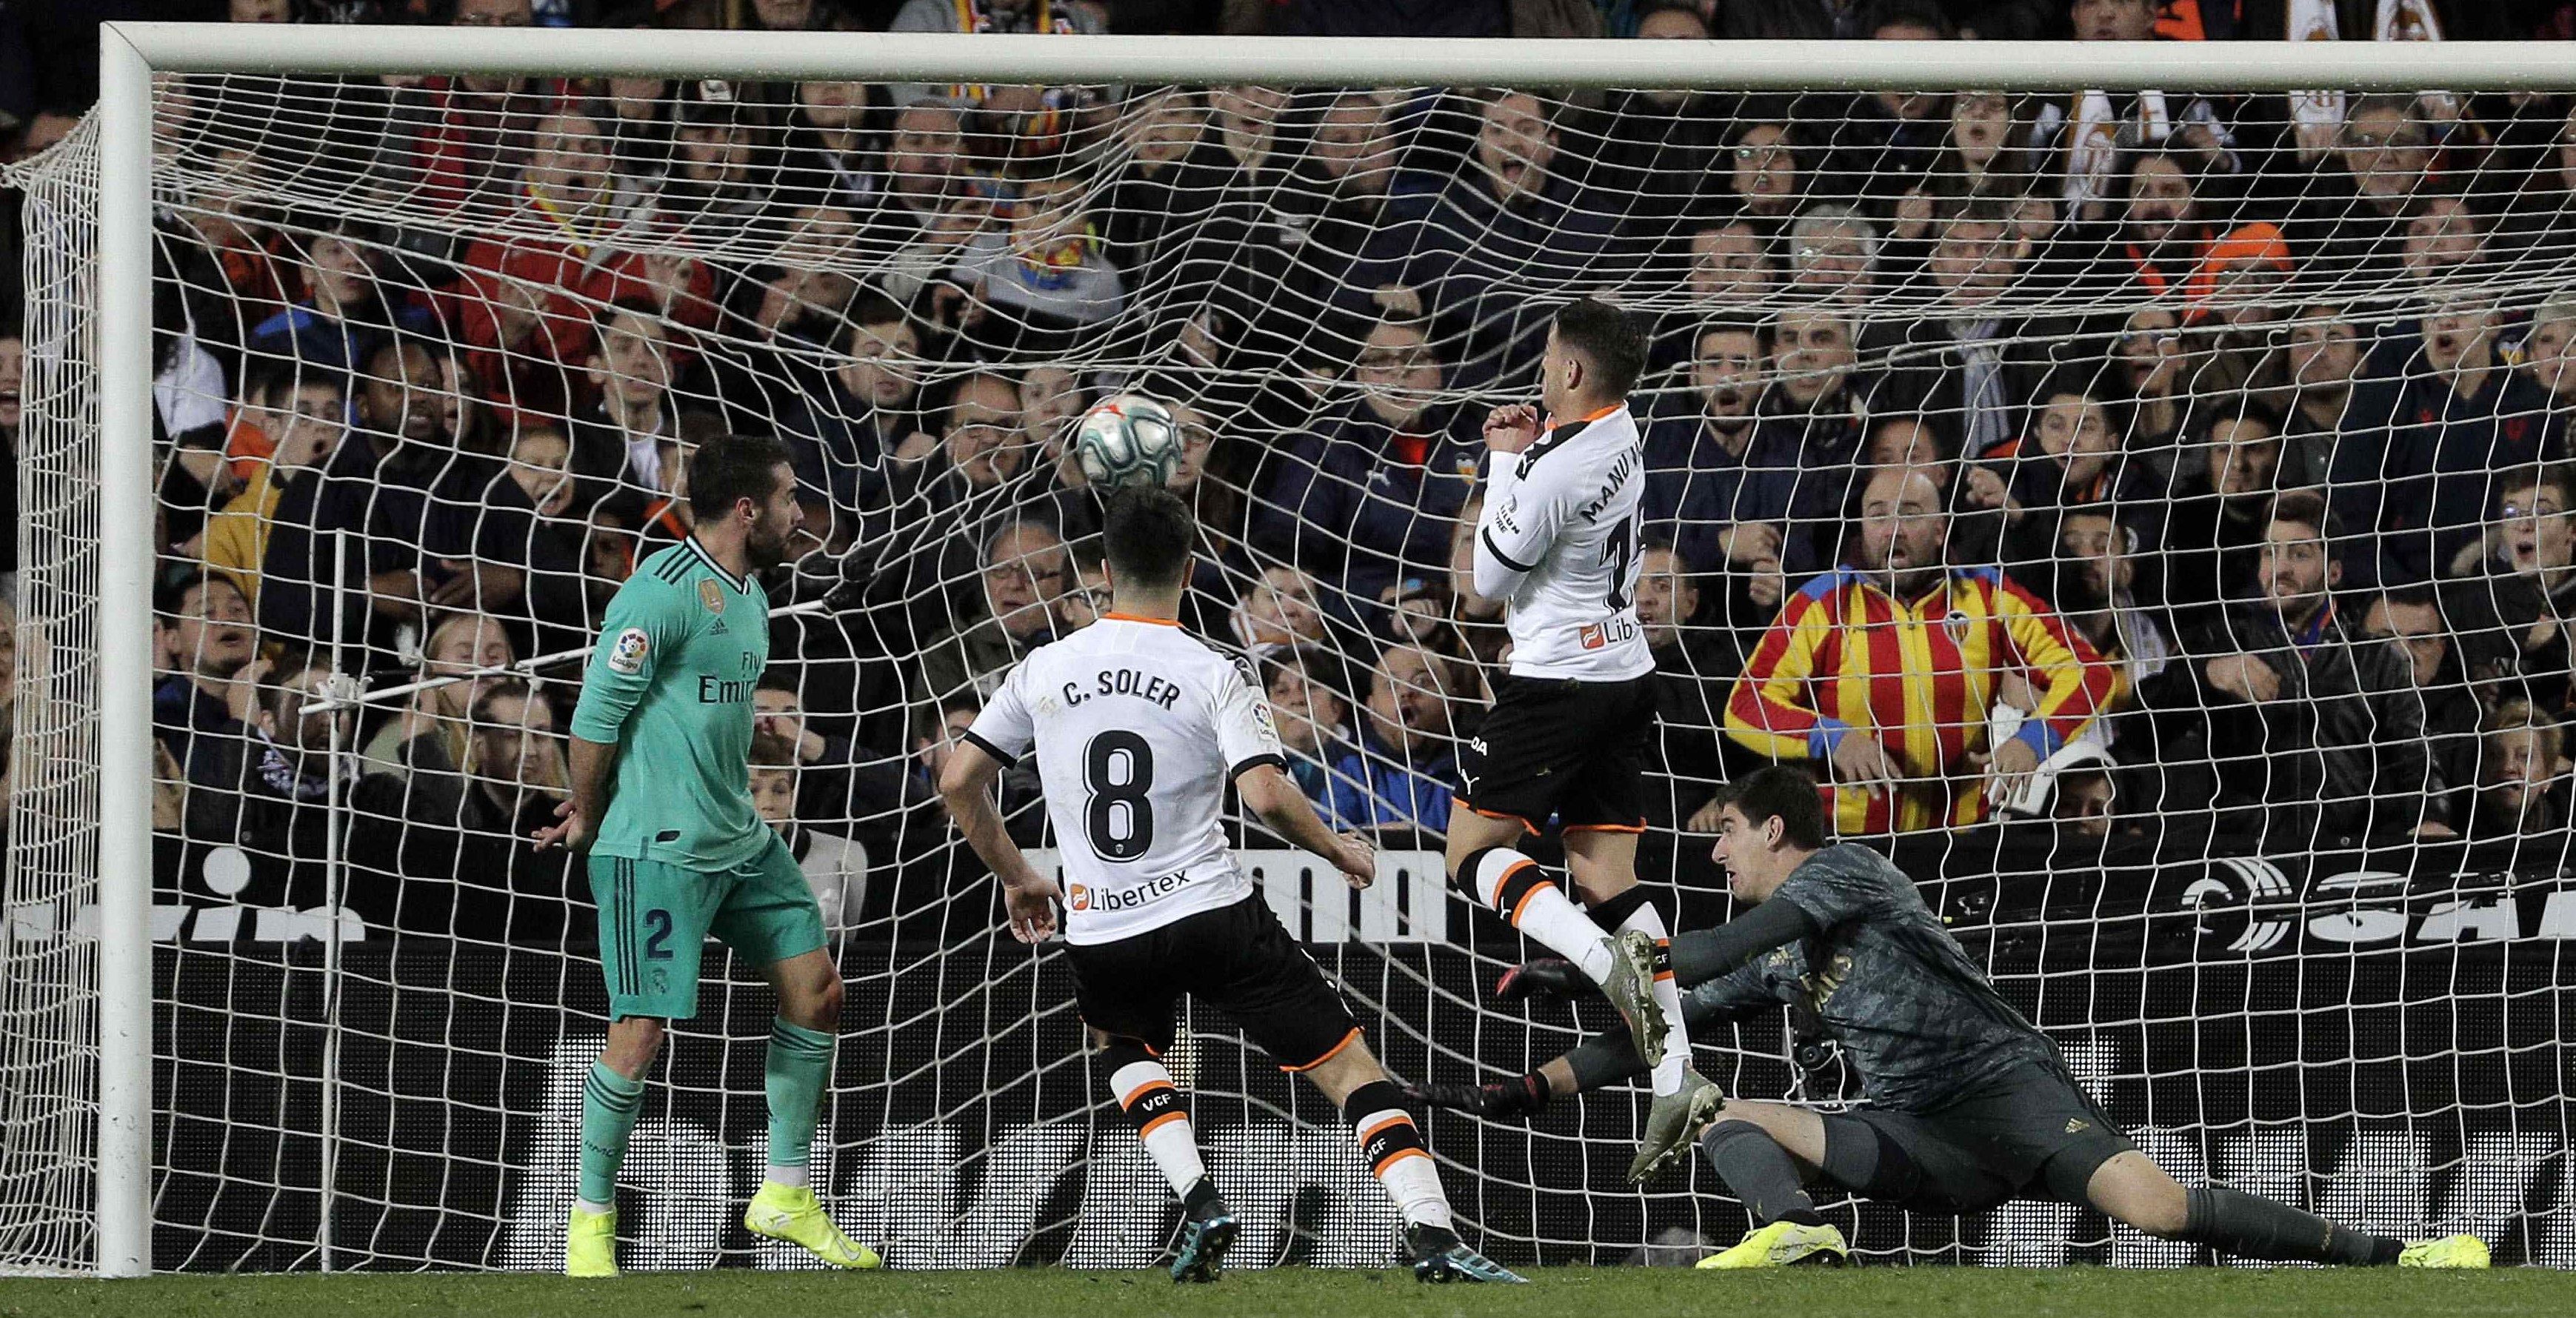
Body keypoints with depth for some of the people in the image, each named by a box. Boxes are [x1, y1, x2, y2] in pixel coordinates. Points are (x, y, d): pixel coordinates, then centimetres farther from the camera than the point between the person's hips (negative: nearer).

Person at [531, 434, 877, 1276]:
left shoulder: (748, 592, 13)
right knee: (642, 1032, -9)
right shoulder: (663, 592, -17)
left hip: (739, 836, 9)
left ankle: (784, 1198, 19)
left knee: (817, 992, 8)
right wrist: (587, 820, -1)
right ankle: (591, 1219, 8)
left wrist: (589, 811, 17)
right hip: (658, 848, -9)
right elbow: (597, 716, -14)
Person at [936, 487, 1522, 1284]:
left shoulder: (1045, 671, 4)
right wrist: (1339, 850, 1)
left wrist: (1016, 878, 23)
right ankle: (1434, 1238, -14)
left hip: (1099, 934, 3)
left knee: (1126, 1044, 34)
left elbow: (957, 782, 9)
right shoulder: (1216, 677, -7)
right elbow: (1267, 798, -19)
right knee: (1348, 1066, 2)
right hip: (1212, 913, -3)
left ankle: (1199, 1204, 10)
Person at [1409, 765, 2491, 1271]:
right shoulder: (1770, 964, 23)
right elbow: (1661, 1032, 23)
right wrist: (1519, 1094, 17)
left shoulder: (1844, 870, 0)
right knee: (1725, 1116, -6)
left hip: (2006, 1090, -8)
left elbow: (1728, 950, -14)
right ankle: (1795, 1230, -40)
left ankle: (2391, 1258, -24)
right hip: (1917, 1143, 8)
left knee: (2153, 1207, -30)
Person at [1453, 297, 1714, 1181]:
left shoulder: (1550, 471, -22)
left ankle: (1602, 957, -21)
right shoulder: (1622, 435, 5)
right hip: (1625, 672, 8)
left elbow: (1491, 577, -9)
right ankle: (1677, 1081, -6)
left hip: (1556, 683, -8)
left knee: (1473, 851, 3)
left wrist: (1503, 460, -2)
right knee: (1610, 879, 6)